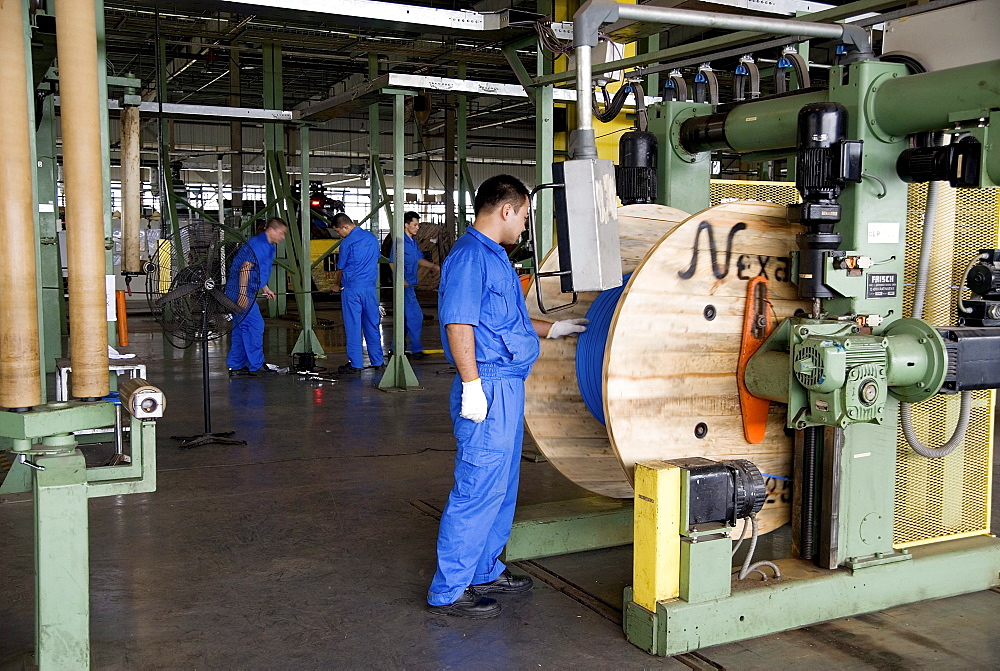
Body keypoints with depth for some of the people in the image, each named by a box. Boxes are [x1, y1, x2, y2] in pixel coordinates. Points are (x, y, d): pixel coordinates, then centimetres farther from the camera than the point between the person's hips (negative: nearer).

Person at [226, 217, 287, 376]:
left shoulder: (268, 246, 15)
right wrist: (243, 294, -27)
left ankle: (235, 366, 17)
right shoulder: (258, 244, -17)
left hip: (245, 291, 11)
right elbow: (245, 268, -23)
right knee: (255, 325, -9)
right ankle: (256, 366, -3)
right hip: (241, 291, -11)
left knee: (241, 327, 12)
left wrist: (265, 288, 26)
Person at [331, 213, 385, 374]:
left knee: (353, 326, 0)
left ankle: (355, 364, 2)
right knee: (372, 324, 12)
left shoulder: (347, 242, -10)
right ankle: (377, 361, 17)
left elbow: (340, 269, 0)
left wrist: (337, 285, 20)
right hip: (371, 286, 6)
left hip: (352, 288, -6)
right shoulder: (372, 238, 9)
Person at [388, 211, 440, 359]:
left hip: (410, 284, 10)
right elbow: (393, 262, -15)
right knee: (416, 316, -10)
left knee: (406, 318, 12)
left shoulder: (413, 242, 16)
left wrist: (433, 266, 4)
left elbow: (419, 259, 21)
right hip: (404, 285, -10)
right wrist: (402, 280, -22)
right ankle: (416, 349, -5)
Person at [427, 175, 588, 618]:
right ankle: (448, 592, 3)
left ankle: (485, 572, 29)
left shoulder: (492, 256, 18)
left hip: (508, 385, 11)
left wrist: (554, 329, 33)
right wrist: (472, 387, -23)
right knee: (478, 488, -6)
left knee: (501, 486, 17)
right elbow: (459, 323, -21)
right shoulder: (470, 255, -14)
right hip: (489, 386, -11)